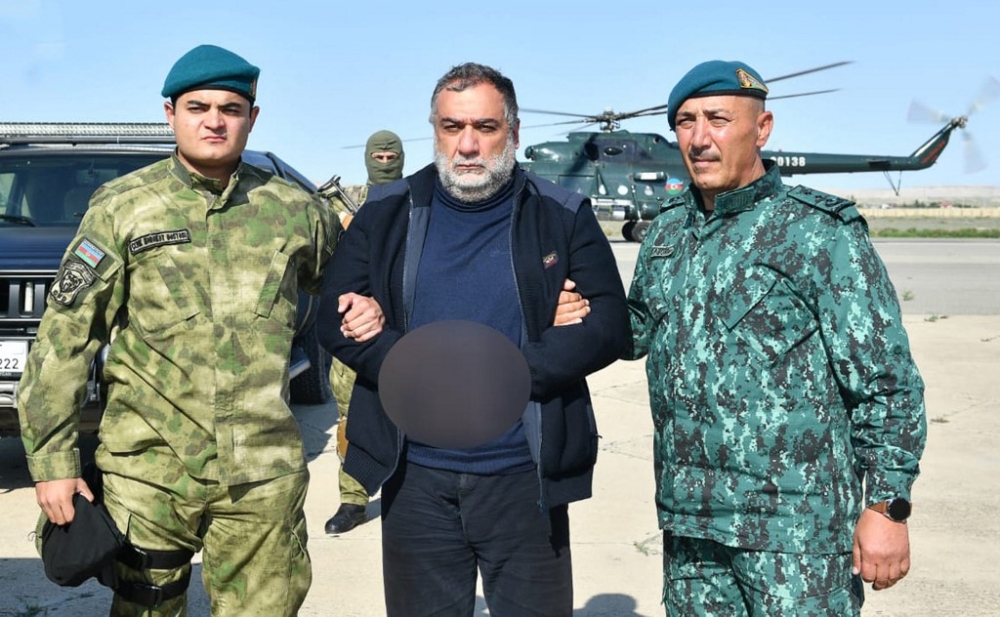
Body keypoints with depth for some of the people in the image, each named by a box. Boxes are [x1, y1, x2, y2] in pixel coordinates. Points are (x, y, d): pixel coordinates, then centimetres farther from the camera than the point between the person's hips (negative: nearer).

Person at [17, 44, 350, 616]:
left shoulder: (294, 210, 5)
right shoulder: (122, 207, 0)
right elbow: (66, 336, -1)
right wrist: (53, 459, -5)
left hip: (264, 476, 1)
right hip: (148, 470, -1)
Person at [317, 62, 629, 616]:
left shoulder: (563, 217, 2)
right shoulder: (386, 214, 5)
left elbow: (608, 327, -4)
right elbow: (336, 319, 0)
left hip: (525, 477, -1)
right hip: (415, 478, 2)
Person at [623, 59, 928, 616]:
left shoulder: (819, 233, -8)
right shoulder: (667, 231, 9)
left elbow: (887, 382, -8)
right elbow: (635, 334, 20)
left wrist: (887, 507, -12)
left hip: (794, 527, -5)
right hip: (687, 520, 6)